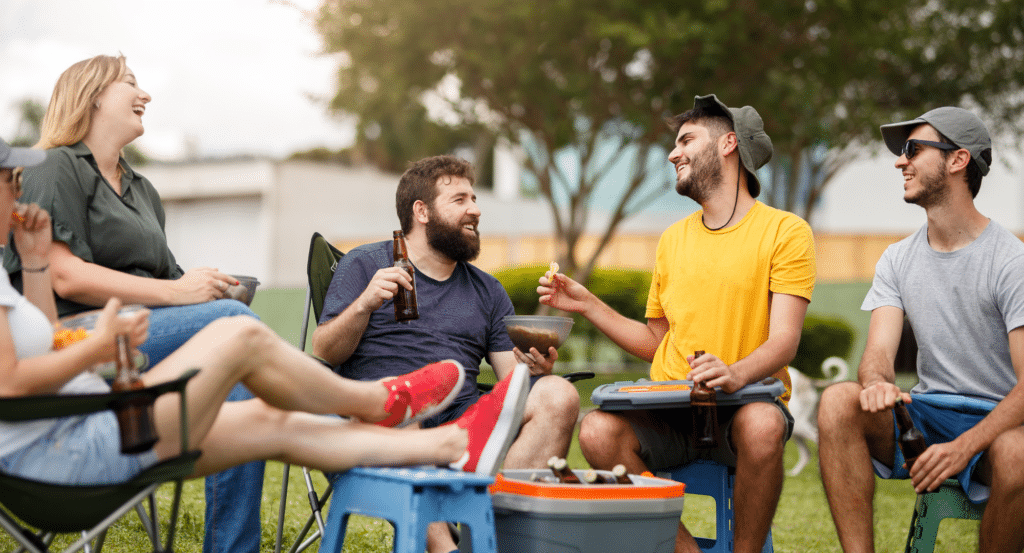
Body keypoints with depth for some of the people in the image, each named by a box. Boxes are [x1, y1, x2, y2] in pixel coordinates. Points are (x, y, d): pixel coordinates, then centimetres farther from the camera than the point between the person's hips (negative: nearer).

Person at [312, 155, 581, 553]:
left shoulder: (488, 291, 23)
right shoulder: (365, 264, 12)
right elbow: (322, 355, 4)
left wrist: (536, 368, -8)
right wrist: (364, 304, -12)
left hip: (464, 419, 4)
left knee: (559, 395, -22)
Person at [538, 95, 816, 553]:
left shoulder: (785, 231, 2)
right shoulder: (673, 240, 18)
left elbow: (783, 340, -10)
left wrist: (735, 374, -30)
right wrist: (587, 305, 13)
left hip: (746, 402, -3)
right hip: (670, 413, 4)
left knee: (762, 426, -38)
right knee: (597, 431, -27)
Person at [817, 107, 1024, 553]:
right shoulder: (898, 260, 9)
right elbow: (879, 352, -3)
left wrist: (964, 446, -31)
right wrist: (877, 382, -30)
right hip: (926, 415, 4)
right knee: (838, 401, -24)